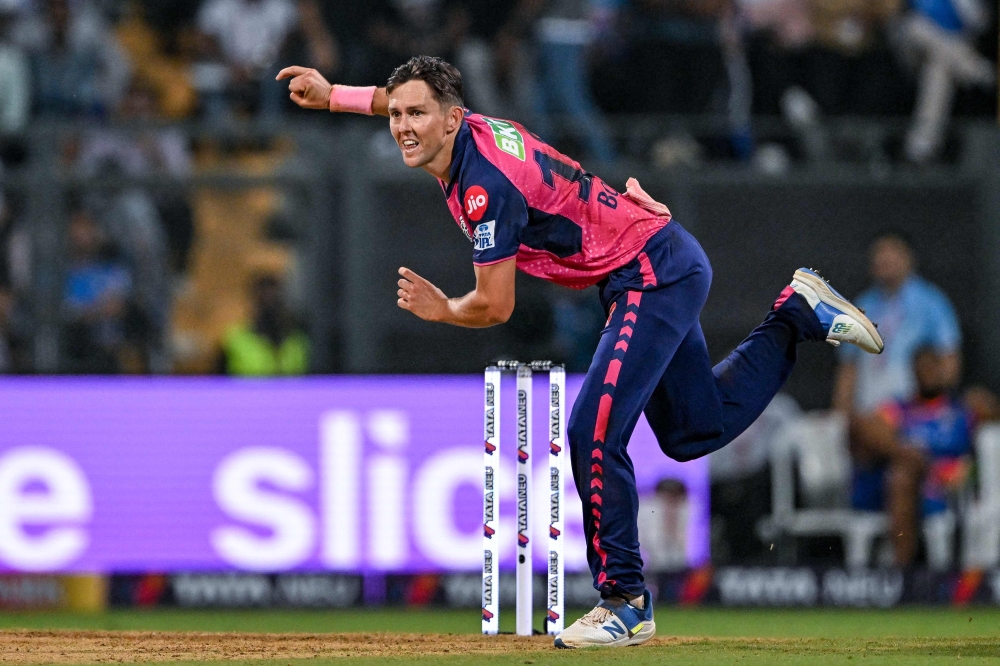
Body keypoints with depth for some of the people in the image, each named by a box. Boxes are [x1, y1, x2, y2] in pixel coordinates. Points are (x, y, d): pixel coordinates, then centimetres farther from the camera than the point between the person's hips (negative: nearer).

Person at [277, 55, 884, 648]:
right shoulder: (467, 131, 0)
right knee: (695, 432, 23)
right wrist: (330, 95, 20)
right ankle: (798, 313, 30)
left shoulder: (486, 182, -25)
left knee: (594, 436, -18)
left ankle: (625, 602, -13)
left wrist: (440, 310, -1)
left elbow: (495, 307, -20)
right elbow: (396, 100, 24)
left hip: (653, 276, -10)